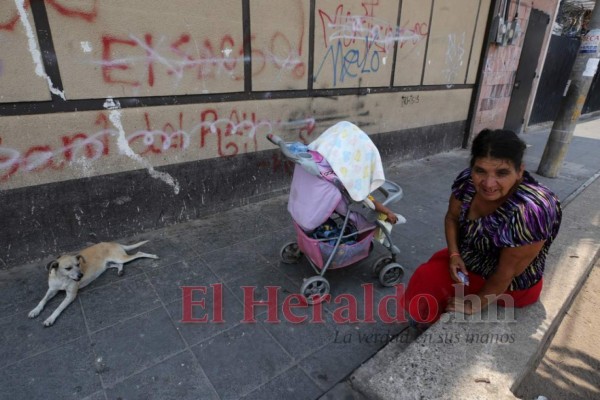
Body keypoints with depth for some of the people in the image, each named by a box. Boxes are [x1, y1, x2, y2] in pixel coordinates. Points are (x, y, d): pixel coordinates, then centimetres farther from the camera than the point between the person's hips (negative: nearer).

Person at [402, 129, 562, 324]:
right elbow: (452, 218, -1)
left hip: (510, 286, -6)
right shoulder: (468, 180, -19)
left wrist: (475, 304, -15)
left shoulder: (529, 211, -37)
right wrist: (454, 255, -14)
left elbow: (507, 273, -27)